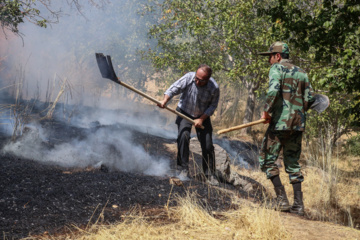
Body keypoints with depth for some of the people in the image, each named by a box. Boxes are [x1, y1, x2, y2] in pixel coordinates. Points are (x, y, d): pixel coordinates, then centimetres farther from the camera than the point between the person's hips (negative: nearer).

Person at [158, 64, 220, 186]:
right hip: (184, 112, 0)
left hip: (202, 116, 1)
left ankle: (210, 175, 10)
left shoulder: (214, 88, -22)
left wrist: (201, 119, -17)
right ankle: (183, 169, -13)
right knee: (183, 136, -22)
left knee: (207, 145, -4)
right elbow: (174, 89, -25)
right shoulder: (188, 78, -25)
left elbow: (213, 106, -10)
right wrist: (165, 100, -41)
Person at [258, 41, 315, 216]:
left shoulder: (277, 69, -4)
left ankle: (282, 199, -4)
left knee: (268, 159, 4)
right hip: (298, 124, 6)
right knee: (293, 163, 13)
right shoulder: (301, 72, 15)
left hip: (280, 122, -6)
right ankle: (298, 204, 9)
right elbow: (310, 98, 11)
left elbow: (273, 90, -21)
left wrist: (267, 112, -11)